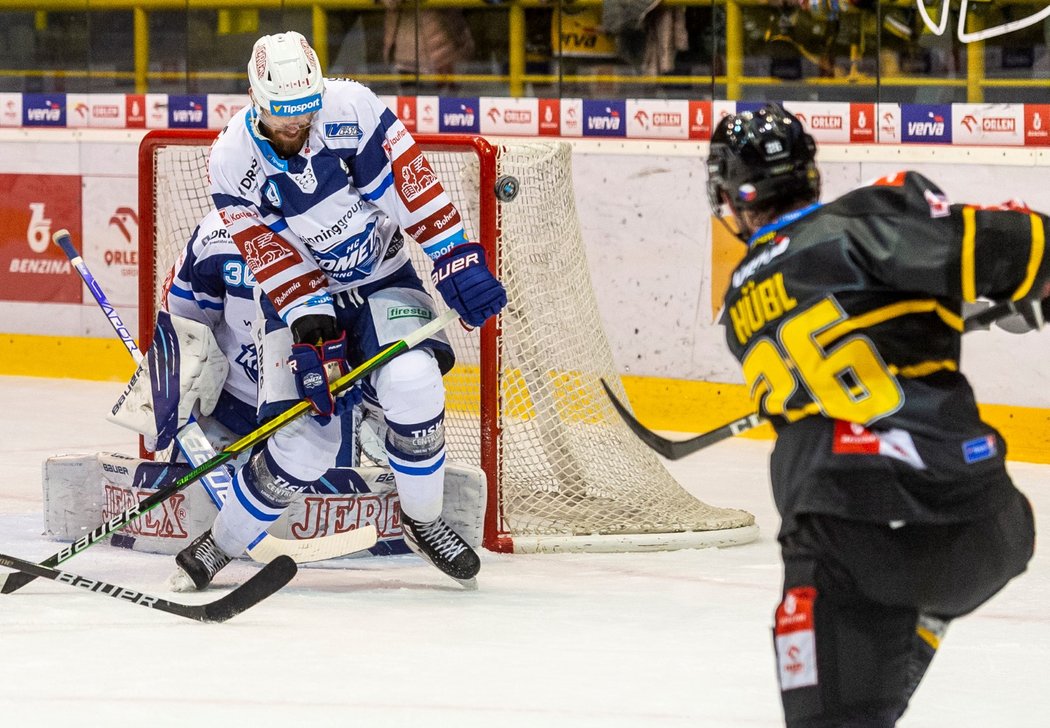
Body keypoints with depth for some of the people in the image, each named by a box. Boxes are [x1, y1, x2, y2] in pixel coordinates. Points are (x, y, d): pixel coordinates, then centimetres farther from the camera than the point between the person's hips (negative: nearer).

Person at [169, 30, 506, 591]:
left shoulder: (352, 109, -20)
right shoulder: (232, 161, -18)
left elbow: (413, 185, -14)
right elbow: (273, 258, -17)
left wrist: (457, 260, -18)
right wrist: (313, 331, -26)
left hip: (381, 278, 1)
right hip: (298, 297, -1)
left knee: (411, 385, -27)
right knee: (305, 443, -15)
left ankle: (422, 521, -3)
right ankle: (218, 546, 6)